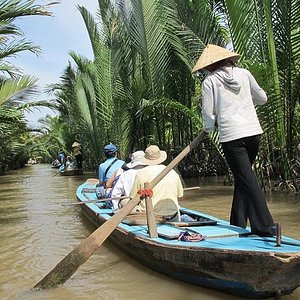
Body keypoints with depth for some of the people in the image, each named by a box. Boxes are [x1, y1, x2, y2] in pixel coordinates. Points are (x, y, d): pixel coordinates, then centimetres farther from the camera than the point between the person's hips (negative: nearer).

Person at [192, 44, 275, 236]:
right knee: (243, 177, 16)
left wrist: (209, 128, 18)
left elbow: (208, 114, -2)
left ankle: (265, 226, -6)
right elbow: (262, 98, 18)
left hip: (231, 135, -5)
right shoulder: (244, 73, 11)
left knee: (247, 180, -3)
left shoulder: (210, 81, 0)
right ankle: (238, 223, 24)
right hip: (254, 131, 5)